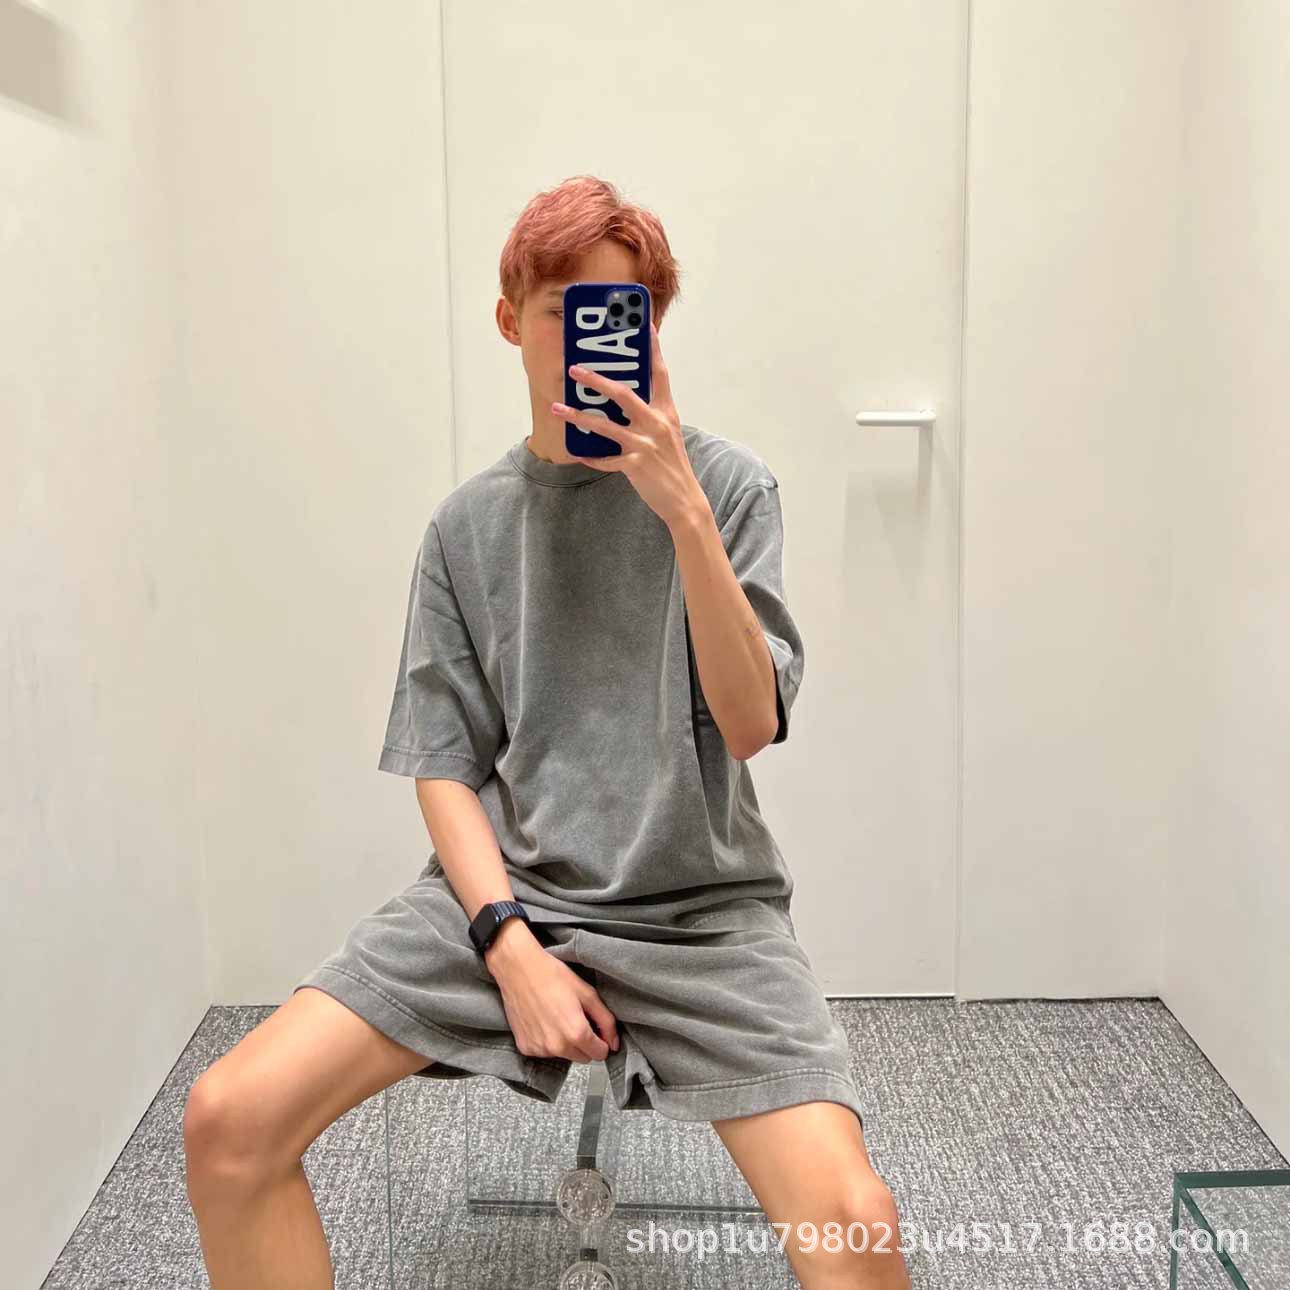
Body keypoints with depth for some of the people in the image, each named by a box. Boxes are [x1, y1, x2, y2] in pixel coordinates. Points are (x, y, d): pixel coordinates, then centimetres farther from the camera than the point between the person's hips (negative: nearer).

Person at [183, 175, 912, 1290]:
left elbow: (749, 723, -10)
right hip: (504, 889, 3)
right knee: (228, 1122, -13)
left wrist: (683, 510, -22)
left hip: (700, 905, -2)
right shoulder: (468, 524, 7)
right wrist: (514, 948, -10)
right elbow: (444, 766, 5)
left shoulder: (727, 483, 0)